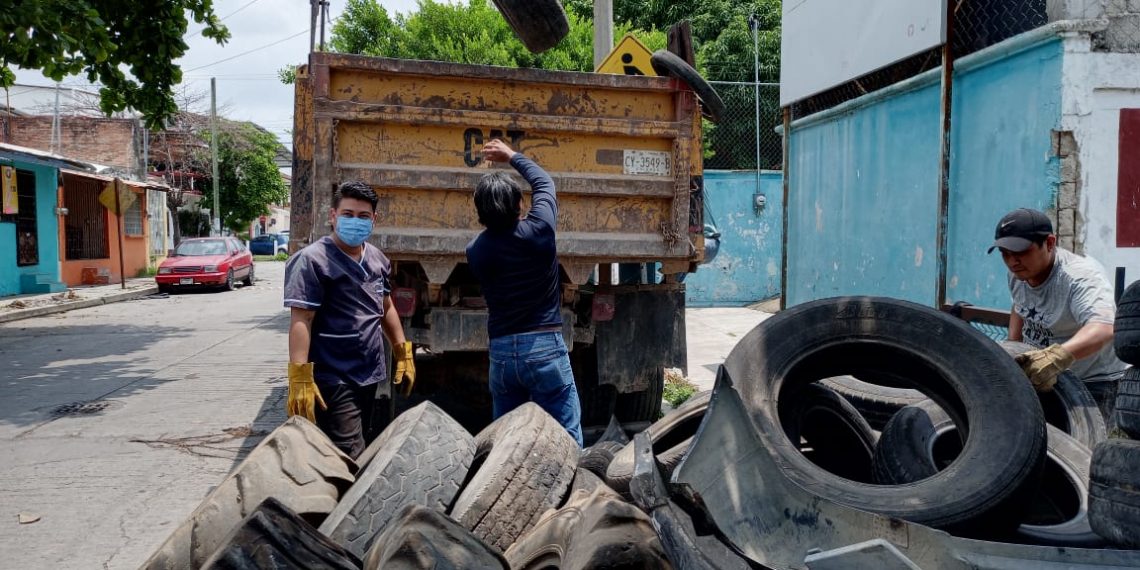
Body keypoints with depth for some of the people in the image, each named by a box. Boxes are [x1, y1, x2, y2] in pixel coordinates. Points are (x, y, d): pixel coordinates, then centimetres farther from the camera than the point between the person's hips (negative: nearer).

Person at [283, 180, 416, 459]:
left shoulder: (377, 258, 9)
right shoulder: (314, 259, -13)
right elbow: (300, 320, -19)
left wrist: (403, 353, 18)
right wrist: (300, 379, -26)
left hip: (369, 375, 8)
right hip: (335, 381, -8)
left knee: (364, 450, 19)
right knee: (348, 460, -10)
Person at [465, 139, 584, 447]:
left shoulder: (475, 249, 1)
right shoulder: (537, 230, -8)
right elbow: (544, 182, 11)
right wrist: (512, 156, 24)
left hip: (501, 352, 4)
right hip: (545, 347, -4)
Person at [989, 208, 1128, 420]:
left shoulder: (1080, 277, -26)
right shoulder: (1018, 274, -3)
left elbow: (1102, 329, -45)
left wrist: (1056, 357, -61)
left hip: (1096, 381, -7)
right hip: (1040, 376, 7)